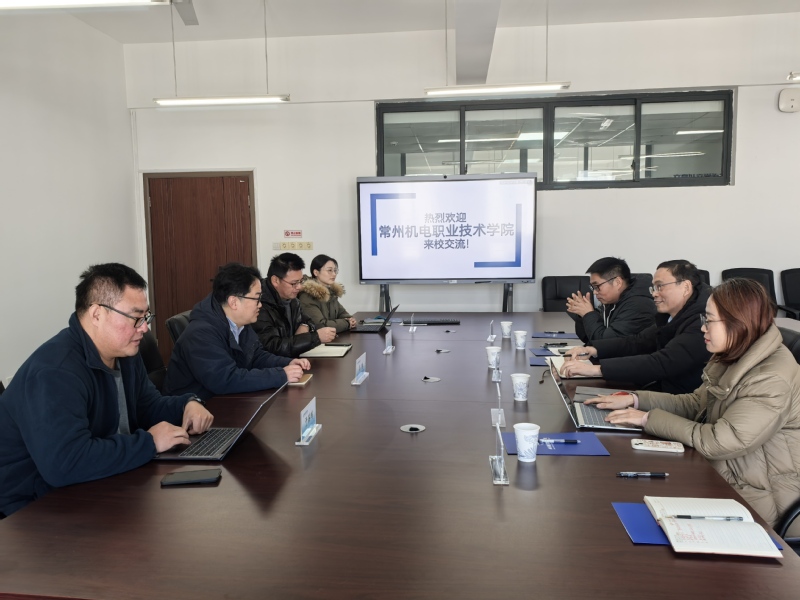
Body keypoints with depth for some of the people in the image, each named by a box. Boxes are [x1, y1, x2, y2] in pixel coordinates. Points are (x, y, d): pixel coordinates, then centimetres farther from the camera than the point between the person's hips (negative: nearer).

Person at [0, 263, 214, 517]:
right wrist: (150, 441, -29)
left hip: (97, 488, 9)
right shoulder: (55, 371, -28)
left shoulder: (124, 353, 3)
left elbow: (148, 406, 16)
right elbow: (64, 464, -39)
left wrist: (187, 404, -6)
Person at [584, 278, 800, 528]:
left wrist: (649, 418, -20)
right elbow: (694, 403, 10)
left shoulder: (773, 379, -26)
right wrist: (635, 399, -2)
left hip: (752, 497, -7)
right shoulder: (734, 360, 2)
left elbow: (719, 442, -28)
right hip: (720, 475, 7)